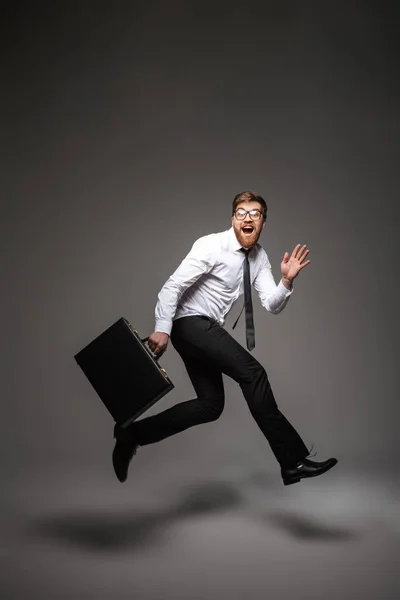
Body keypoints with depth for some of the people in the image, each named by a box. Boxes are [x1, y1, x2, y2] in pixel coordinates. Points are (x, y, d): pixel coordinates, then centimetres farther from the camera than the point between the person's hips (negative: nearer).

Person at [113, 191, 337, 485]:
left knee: (211, 405, 7)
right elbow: (172, 286, -19)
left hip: (208, 331, 9)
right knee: (253, 373, -19)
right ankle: (292, 461, -14)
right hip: (191, 324, -9)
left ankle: (133, 433, 12)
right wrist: (162, 329, -29)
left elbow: (272, 305, -1)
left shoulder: (260, 256, 6)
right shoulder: (212, 246, -16)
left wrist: (287, 281, -20)